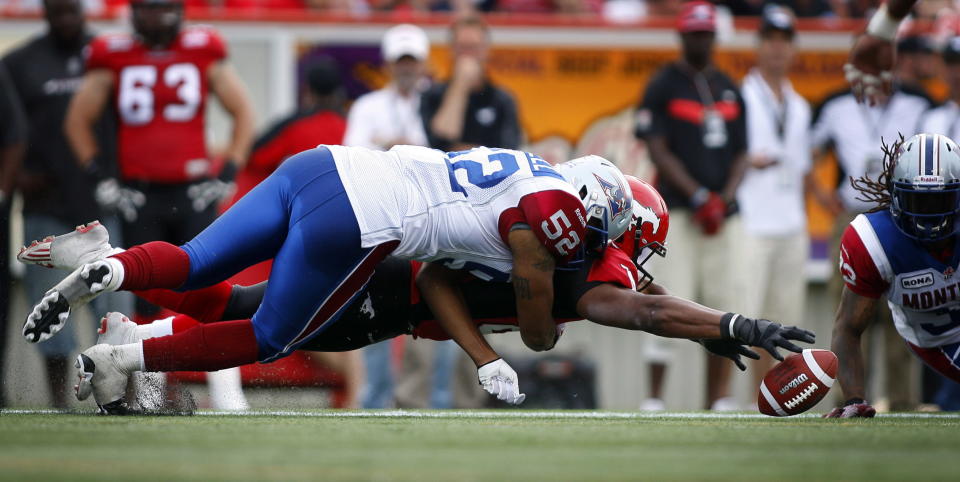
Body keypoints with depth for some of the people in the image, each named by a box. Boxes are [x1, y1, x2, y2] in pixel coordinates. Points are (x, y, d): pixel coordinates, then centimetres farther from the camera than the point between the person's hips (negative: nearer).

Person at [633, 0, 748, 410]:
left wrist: (725, 198, -2)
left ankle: (718, 400, 7)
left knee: (724, 306, 3)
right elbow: (658, 151, -7)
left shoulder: (729, 89, 16)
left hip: (723, 213, 5)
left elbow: (740, 153, 15)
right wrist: (698, 197, -14)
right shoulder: (664, 85, 0)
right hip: (677, 211, -5)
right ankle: (654, 399, -10)